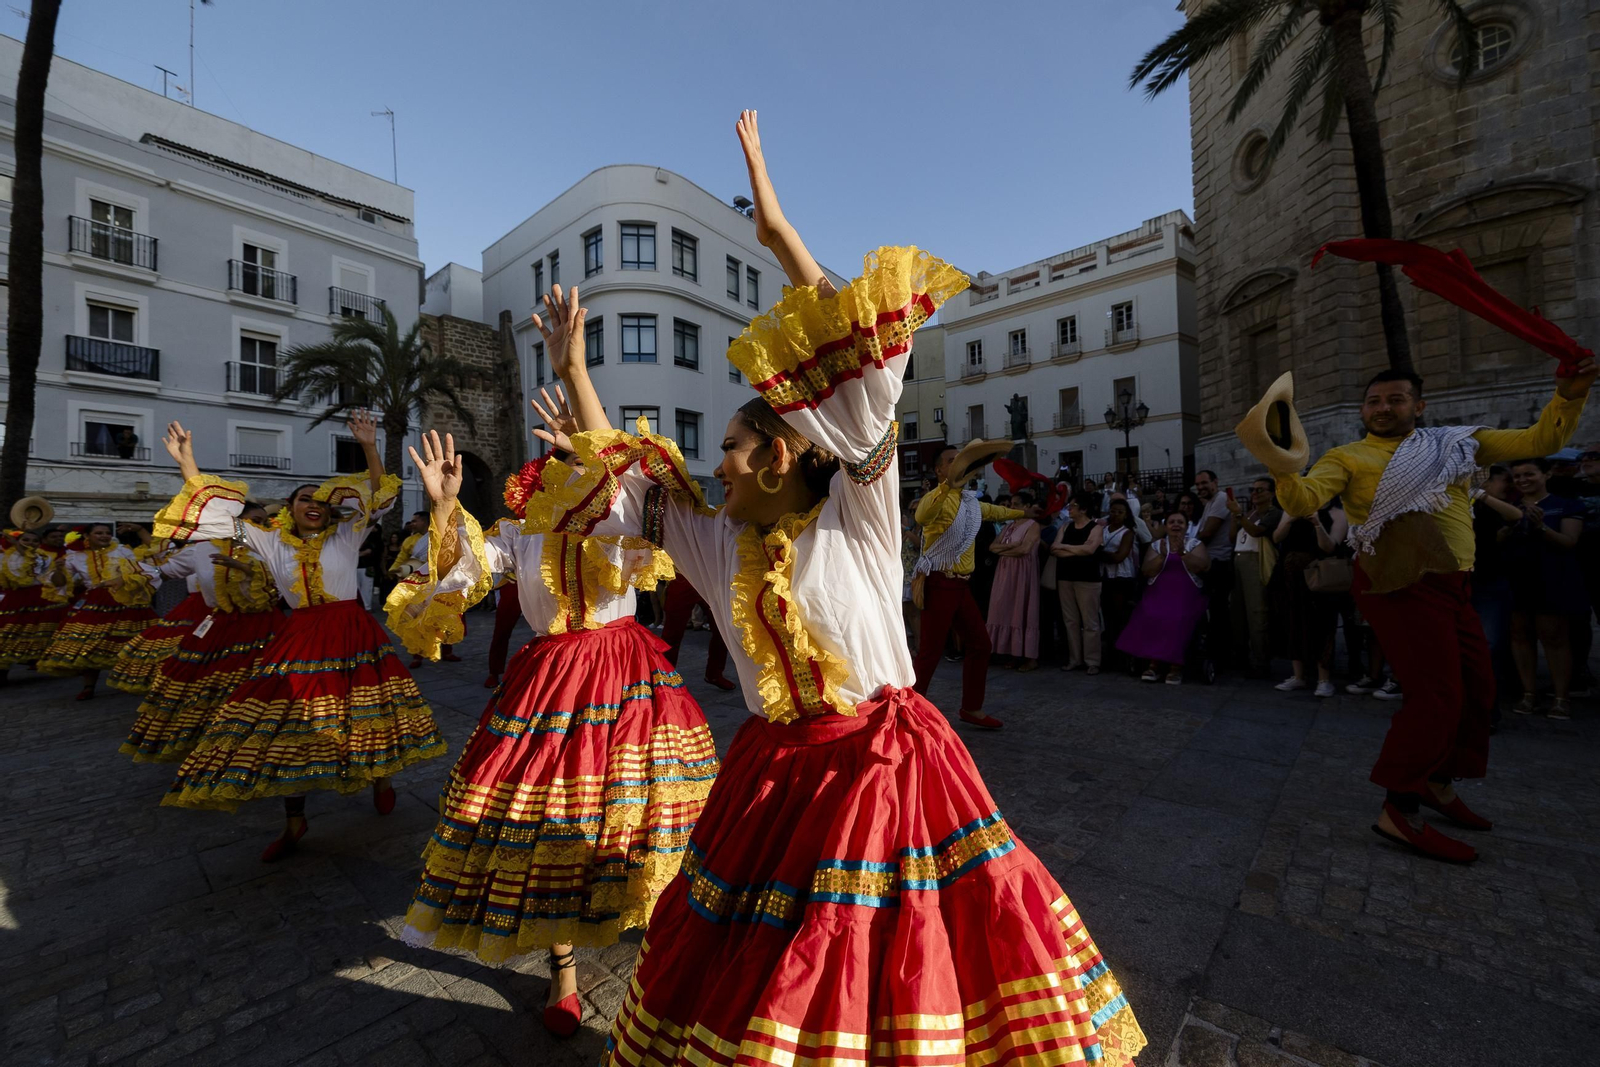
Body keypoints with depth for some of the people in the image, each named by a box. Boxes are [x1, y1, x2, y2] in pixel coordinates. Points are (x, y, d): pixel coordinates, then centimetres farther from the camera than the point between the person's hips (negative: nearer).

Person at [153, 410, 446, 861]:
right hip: (297, 641, 2)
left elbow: (377, 497, -6)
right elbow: (222, 516, 9)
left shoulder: (346, 535, 2)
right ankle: (294, 822, 20)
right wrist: (187, 464, 2)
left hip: (351, 635, -2)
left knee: (363, 715, 3)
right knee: (286, 725, 5)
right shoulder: (272, 543, 8)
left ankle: (382, 778, 31)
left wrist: (369, 447, -16)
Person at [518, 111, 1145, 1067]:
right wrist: (577, 372, 16)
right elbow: (621, 486, 13)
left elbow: (863, 378, -19)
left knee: (892, 974, 9)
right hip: (775, 774, 5)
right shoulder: (719, 545, 5)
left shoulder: (858, 517, -9)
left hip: (881, 766, -4)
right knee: (745, 983, 17)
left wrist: (779, 230, -16)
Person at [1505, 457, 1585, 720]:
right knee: (1520, 634, 3)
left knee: (1554, 636, -4)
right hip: (1516, 580, 4)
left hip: (1551, 582, -3)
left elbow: (1569, 542, -8)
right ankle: (1529, 693, 9)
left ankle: (1561, 698, 3)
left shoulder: (1566, 506, 2)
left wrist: (1541, 527, -22)